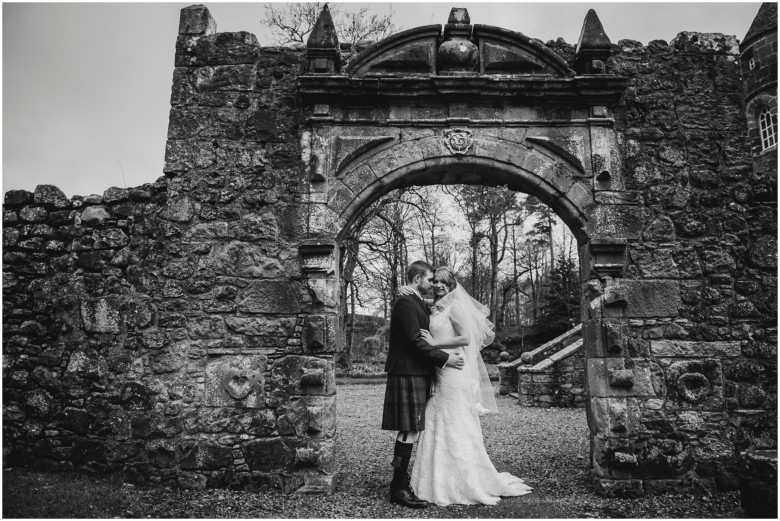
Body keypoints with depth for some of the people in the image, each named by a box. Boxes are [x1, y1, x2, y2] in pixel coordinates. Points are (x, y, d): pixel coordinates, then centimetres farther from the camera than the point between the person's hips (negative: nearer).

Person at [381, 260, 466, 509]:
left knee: (408, 432, 15)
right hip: (408, 374, -11)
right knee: (409, 432, -7)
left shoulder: (416, 303, 18)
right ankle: (399, 489, 0)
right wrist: (445, 358, -17)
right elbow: (415, 341, -20)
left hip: (416, 374, 11)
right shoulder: (406, 303, -15)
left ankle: (401, 482, 24)